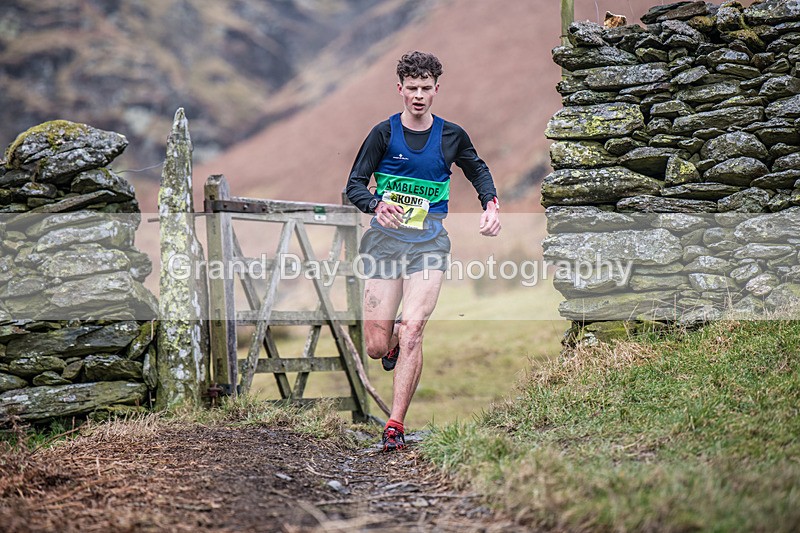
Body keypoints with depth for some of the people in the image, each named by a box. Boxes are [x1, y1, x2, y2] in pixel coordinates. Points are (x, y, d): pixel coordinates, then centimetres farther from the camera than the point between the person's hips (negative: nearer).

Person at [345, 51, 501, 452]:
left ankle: (395, 426, -12)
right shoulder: (384, 133, 2)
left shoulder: (451, 136, 8)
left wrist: (491, 204, 7)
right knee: (376, 347, -4)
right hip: (385, 237, 0)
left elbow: (478, 170, 26)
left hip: (429, 240, 0)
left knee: (412, 329, -18)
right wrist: (377, 205, -21)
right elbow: (354, 185, 1)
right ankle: (394, 340, 36)